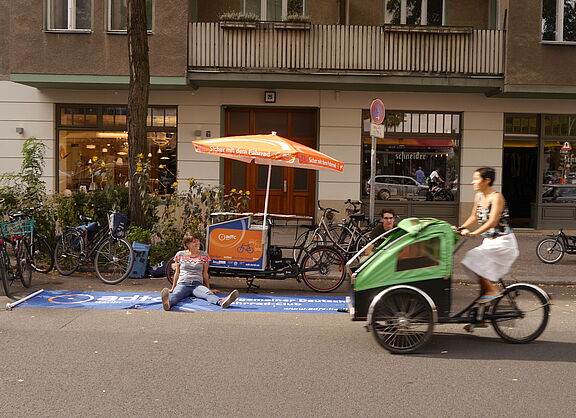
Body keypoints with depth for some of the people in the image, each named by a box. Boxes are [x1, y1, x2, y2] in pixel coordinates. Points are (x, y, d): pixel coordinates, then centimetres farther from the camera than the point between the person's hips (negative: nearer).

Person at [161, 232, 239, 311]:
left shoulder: (204, 256, 11)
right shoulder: (180, 255, 10)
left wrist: (208, 288, 18)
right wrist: (173, 288, 20)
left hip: (197, 285, 1)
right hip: (182, 284, 0)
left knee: (208, 293, -34)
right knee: (175, 294, -37)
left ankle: (221, 302, -67)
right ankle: (168, 303, -74)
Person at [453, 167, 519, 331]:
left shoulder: (496, 197, -16)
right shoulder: (479, 197, 7)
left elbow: (492, 222, -26)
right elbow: (474, 217, 17)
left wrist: (473, 233, -32)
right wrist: (460, 228, 4)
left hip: (502, 242, -8)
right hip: (489, 241, 8)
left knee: (474, 259, -24)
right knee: (483, 275, 7)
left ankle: (492, 291, -10)